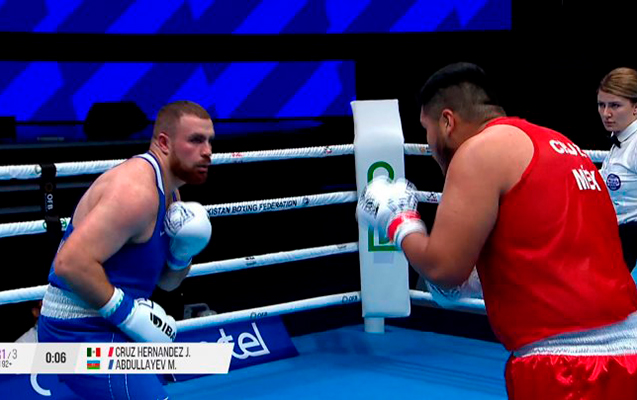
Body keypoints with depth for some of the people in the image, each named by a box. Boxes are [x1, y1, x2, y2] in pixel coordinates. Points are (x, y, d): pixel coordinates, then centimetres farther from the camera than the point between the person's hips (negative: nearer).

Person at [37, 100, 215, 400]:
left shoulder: (168, 194, 11)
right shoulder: (136, 190, -21)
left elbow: (167, 282, 17)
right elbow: (71, 263, -30)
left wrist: (182, 254, -3)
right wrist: (127, 313, -24)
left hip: (102, 328, 11)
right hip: (83, 333, -11)